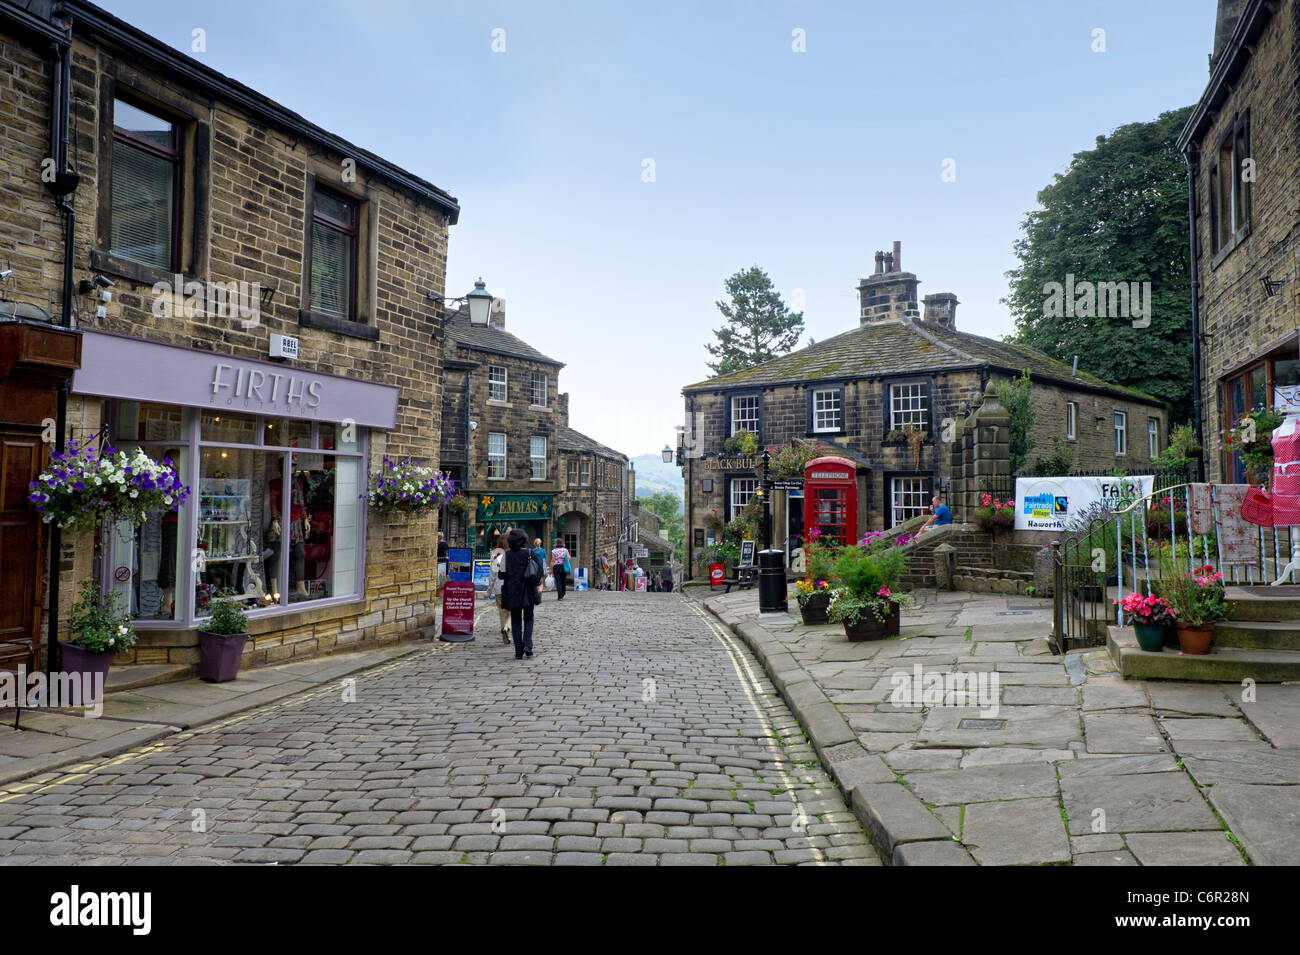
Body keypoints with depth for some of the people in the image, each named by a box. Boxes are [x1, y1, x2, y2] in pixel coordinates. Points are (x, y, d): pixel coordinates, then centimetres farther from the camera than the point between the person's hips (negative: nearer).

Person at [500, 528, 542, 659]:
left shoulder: (506, 555, -6)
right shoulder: (530, 553, -4)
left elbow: (501, 575, -6)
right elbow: (539, 572, -3)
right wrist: (538, 585, 12)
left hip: (512, 593, 0)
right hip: (528, 593, 0)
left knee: (516, 621, 9)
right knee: (528, 618, 15)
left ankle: (519, 651, 5)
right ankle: (527, 645, -3)